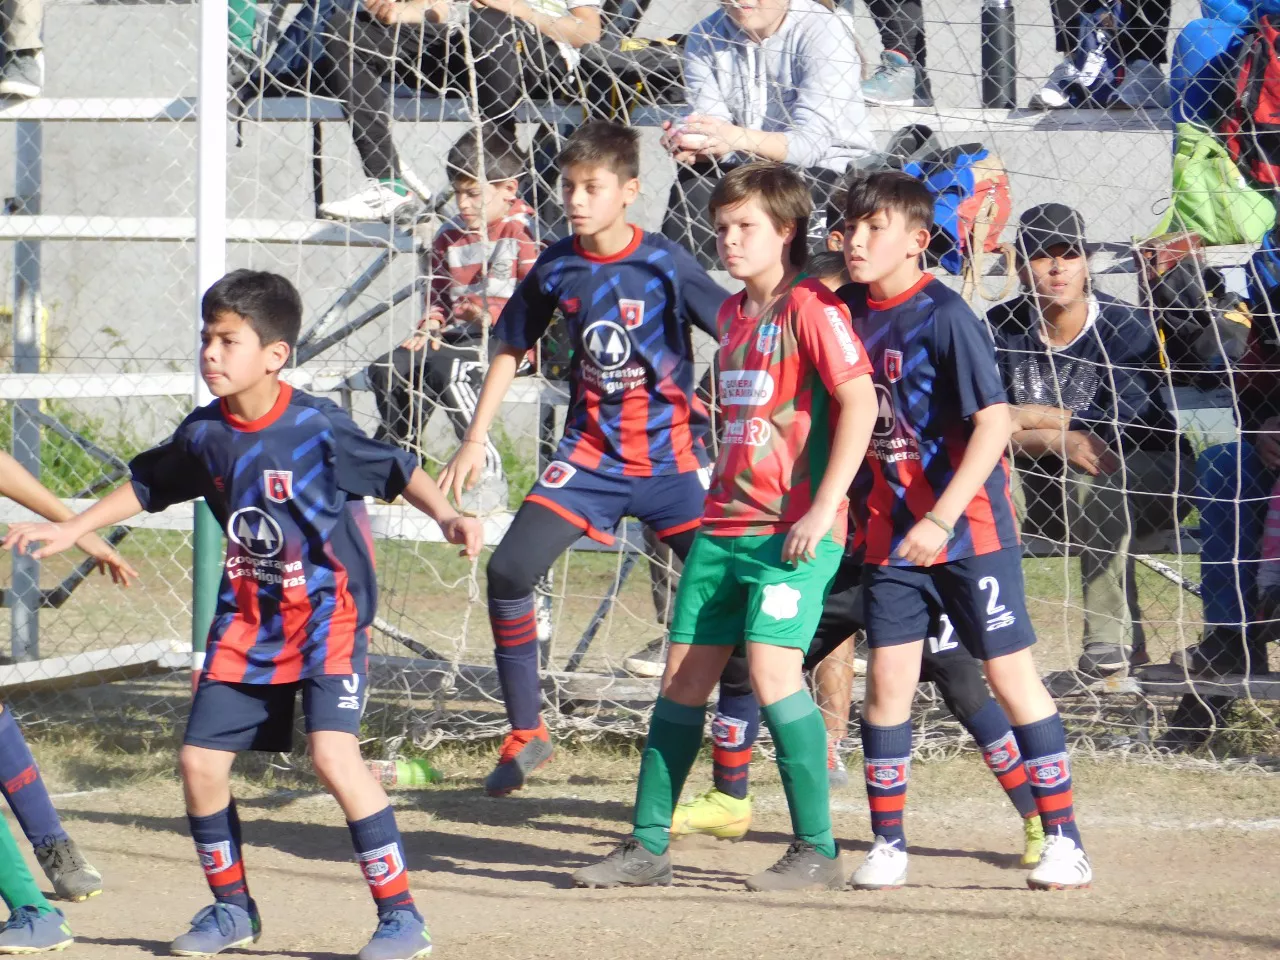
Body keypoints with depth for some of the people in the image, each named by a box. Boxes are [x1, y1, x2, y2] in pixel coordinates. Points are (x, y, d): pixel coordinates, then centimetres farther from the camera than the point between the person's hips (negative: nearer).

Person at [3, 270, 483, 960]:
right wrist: (70, 530, 16)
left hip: (329, 612, -6)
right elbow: (148, 485, 16)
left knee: (333, 754, -22)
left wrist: (447, 517, -23)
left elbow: (396, 470, -9)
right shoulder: (203, 434, -3)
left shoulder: (317, 427, -18)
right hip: (249, 619, 6)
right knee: (200, 759, 5)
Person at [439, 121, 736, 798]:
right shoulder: (556, 269, -1)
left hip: (671, 455, -3)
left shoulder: (665, 265, -12)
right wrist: (475, 441, 10)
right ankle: (525, 735, 9)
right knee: (508, 571, -9)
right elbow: (512, 348, 13)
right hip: (590, 454, 3)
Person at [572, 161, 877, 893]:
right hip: (726, 523, 9)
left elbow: (859, 401, -18)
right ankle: (647, 846, 16)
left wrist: (825, 506, -23)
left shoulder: (810, 308, -10)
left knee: (772, 664, -19)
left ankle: (817, 850, -11)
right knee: (685, 673, 8)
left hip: (795, 529, -9)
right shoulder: (733, 313, 16)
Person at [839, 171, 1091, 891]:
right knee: (888, 680, 2)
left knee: (1011, 675, -2)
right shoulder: (846, 311, 4)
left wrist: (941, 519, -25)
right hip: (890, 533, 5)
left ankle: (1064, 839, 3)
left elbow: (994, 422, -20)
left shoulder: (946, 316, -15)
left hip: (970, 528, -5)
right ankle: (887, 846, 9)